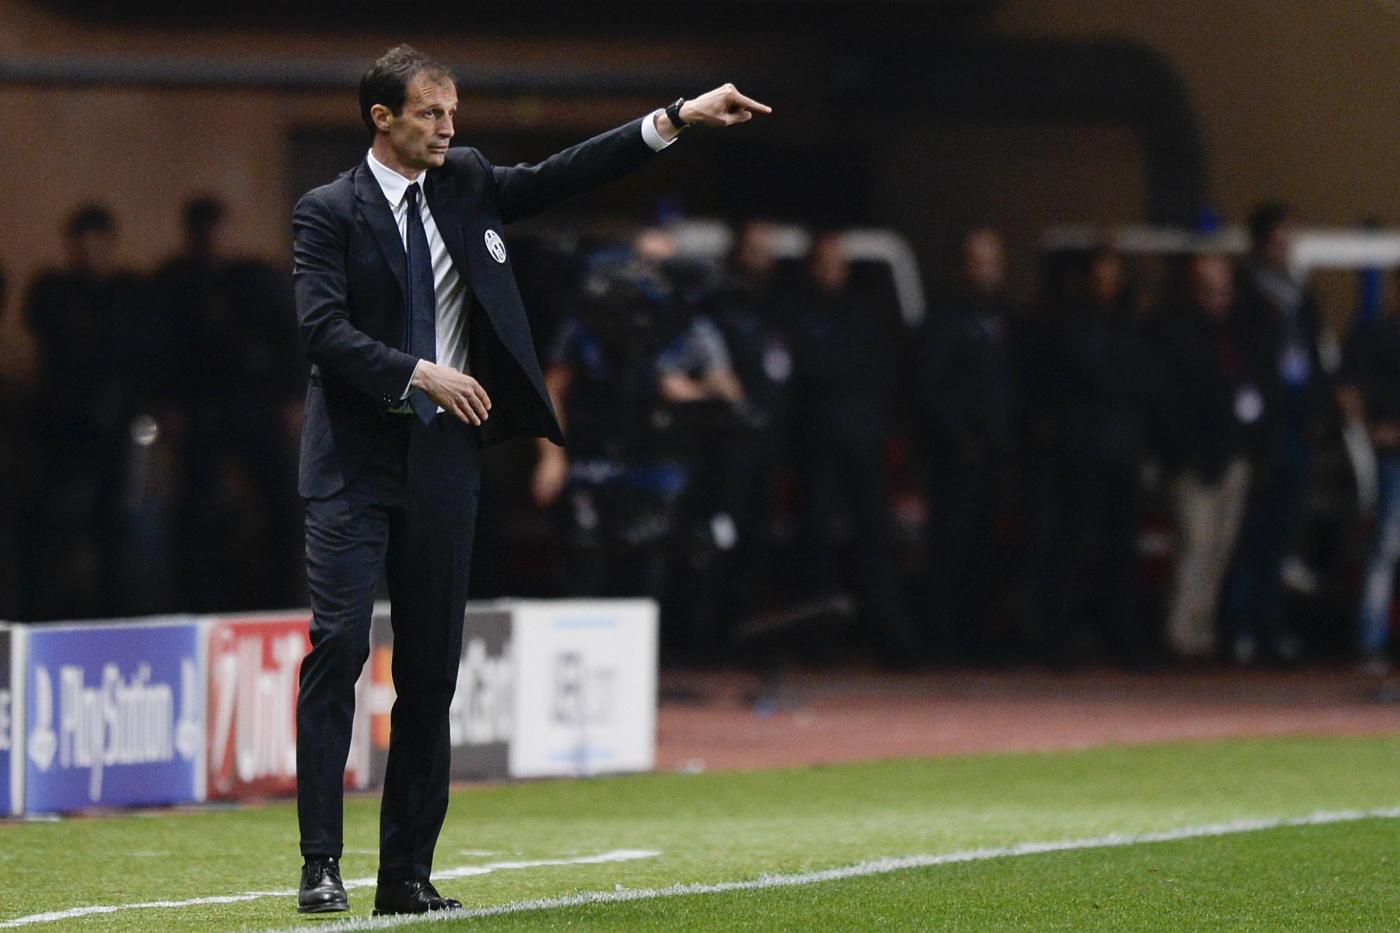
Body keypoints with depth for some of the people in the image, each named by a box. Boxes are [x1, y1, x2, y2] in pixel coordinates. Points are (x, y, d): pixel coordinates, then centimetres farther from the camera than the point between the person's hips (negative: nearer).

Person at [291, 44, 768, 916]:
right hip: (356, 463, -5)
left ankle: (409, 874, 9)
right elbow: (324, 329, -14)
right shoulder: (330, 212, -4)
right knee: (338, 647, -13)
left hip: (444, 457, 5)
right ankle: (322, 865, -13)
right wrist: (420, 374, -23)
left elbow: (565, 174, 10)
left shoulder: (467, 184, 11)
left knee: (433, 667, 5)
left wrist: (680, 118, 4)